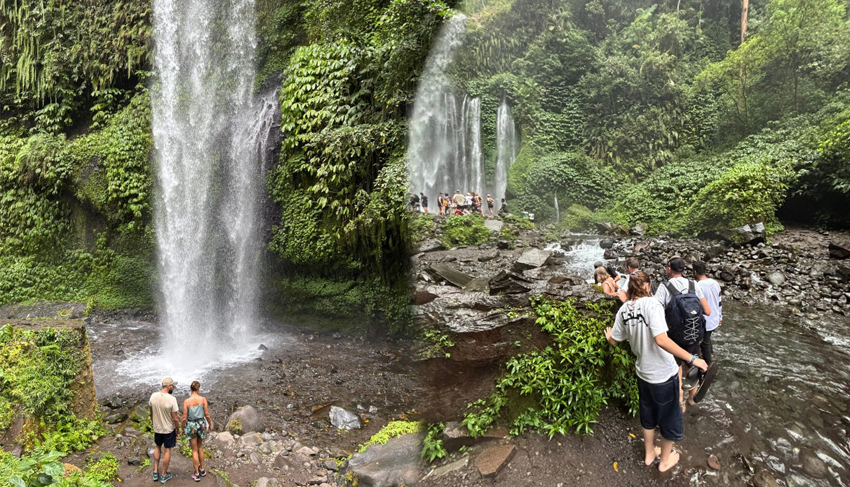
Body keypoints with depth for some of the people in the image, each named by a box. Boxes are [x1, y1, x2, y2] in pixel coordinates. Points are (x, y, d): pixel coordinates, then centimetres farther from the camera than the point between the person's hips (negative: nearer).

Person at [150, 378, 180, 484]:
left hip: (157, 428, 4)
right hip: (169, 429, -4)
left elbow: (151, 414, 2)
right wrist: (177, 430, -4)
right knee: (167, 450, 13)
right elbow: (175, 419, -20)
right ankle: (164, 475, 25)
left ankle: (155, 472, 31)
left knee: (157, 447, 26)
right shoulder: (172, 399, -27)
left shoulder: (153, 396, -13)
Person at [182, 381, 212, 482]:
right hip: (201, 424, 1)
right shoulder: (203, 399, -13)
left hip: (191, 425, -1)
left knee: (194, 450, 11)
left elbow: (184, 418, -11)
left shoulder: (186, 401, -15)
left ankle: (197, 474, 18)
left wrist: (183, 428, 6)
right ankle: (202, 469, 32)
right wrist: (210, 424, 9)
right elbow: (207, 415, -8)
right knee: (200, 447, 23)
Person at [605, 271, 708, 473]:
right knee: (669, 417, 17)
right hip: (664, 373, -5)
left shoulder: (623, 310, -3)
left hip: (643, 372, 6)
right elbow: (661, 339, -33)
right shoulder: (651, 303, -22)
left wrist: (609, 336, 32)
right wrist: (692, 359, -27)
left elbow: (614, 340, 9)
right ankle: (665, 461, 35)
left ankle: (649, 454, 44)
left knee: (648, 415, 26)